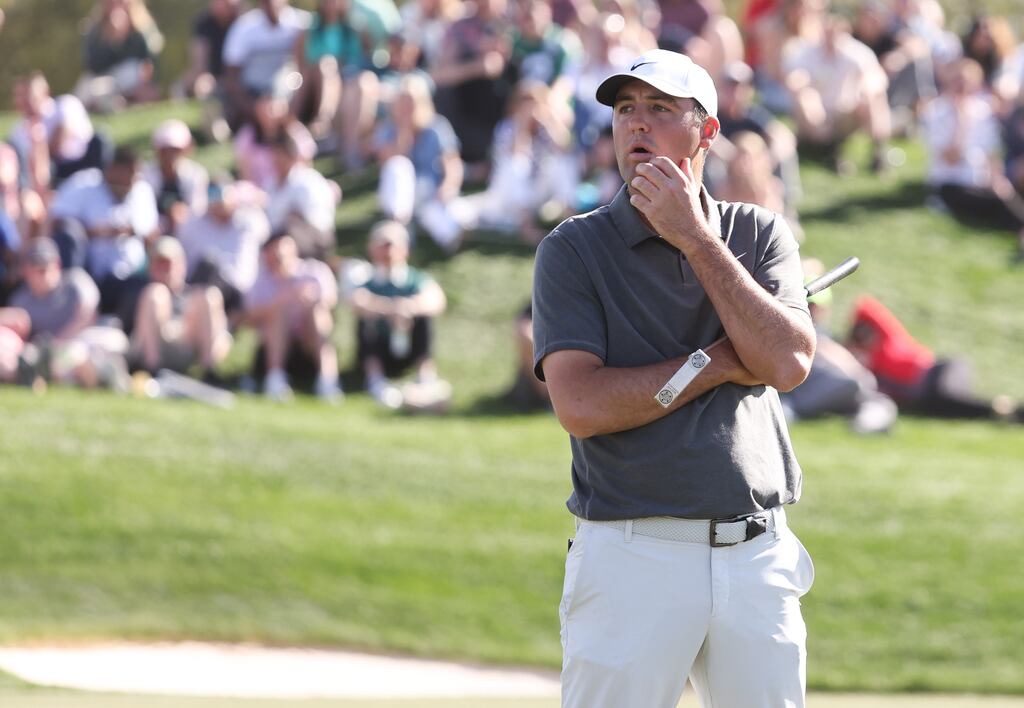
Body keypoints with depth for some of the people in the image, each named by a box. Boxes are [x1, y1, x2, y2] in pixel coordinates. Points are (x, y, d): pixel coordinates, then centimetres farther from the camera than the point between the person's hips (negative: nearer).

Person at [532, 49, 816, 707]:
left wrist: (694, 237, -7)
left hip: (760, 555, 3)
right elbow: (580, 405, -12)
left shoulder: (761, 234, 10)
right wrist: (718, 363, -8)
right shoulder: (574, 250, 1)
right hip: (633, 555, -3)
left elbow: (787, 363, -8)